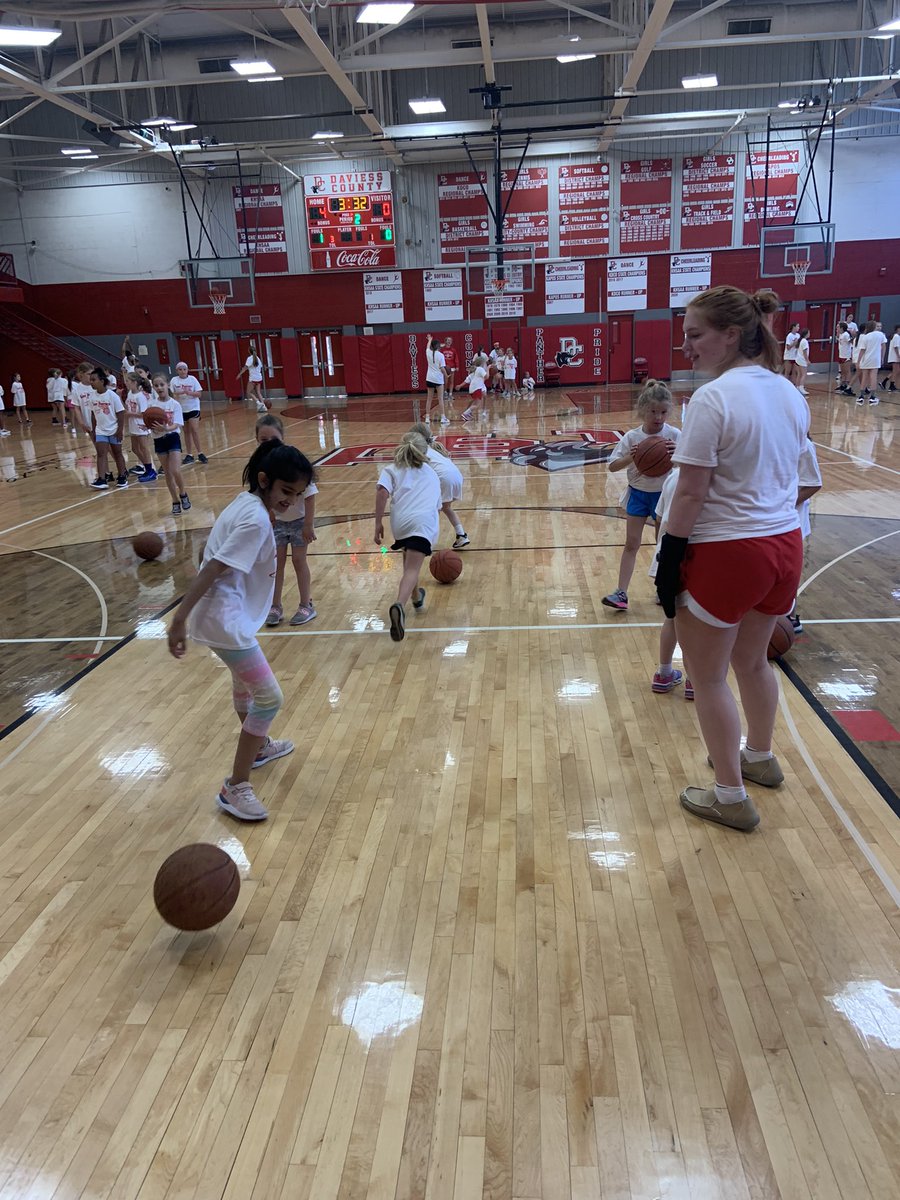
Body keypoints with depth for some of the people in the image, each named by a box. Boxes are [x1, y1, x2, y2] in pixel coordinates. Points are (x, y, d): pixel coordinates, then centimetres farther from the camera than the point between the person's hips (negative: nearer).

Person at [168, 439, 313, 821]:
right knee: (269, 698, -8)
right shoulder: (256, 520, -21)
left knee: (245, 681, 29)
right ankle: (235, 787, 2)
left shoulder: (248, 501, 5)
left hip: (230, 612, 11)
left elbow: (212, 557, 15)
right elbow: (212, 570, -25)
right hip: (224, 618, -11)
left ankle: (259, 747, 53)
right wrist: (179, 620, -25)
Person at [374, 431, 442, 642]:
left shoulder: (392, 470, 20)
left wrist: (378, 523, 1)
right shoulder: (431, 474, 30)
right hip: (425, 522, -1)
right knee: (412, 568, -15)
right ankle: (399, 606, -40)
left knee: (409, 562, 30)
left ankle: (417, 596, 48)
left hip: (401, 522, 1)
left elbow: (382, 492, -1)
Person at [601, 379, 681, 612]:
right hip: (638, 494, 1)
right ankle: (621, 593, 2)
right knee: (631, 543, 2)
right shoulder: (632, 437, -10)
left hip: (663, 494, -1)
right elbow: (613, 466, -12)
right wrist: (630, 457, -30)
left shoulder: (674, 435, -12)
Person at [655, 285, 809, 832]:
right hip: (785, 543, 8)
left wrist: (669, 563, -12)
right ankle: (761, 758, 46)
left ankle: (732, 798, 20)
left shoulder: (713, 398, -19)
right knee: (753, 659, 26)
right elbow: (788, 474, 14)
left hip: (726, 552, -8)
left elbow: (690, 494, -19)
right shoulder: (789, 392, 6)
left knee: (708, 677, 9)